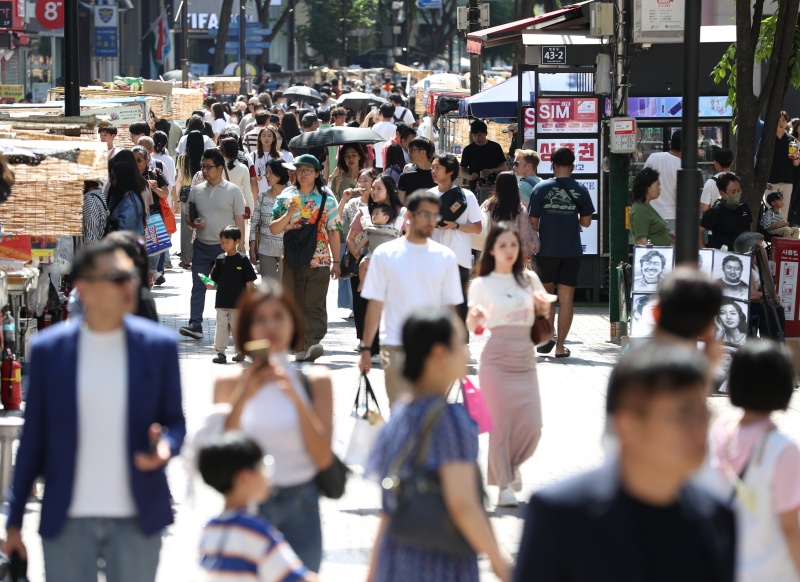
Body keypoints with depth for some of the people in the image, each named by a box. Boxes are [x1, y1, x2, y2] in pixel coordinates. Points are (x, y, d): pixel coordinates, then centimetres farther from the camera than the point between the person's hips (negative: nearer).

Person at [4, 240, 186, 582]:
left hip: (137, 519, 0)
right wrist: (14, 522, 4)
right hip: (67, 521, 0)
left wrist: (165, 448, -18)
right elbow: (33, 439, 5)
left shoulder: (158, 345, 1)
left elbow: (175, 421, 7)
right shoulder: (48, 349, 0)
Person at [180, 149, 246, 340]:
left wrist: (240, 245, -7)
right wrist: (193, 222, -10)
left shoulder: (233, 191, -3)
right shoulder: (196, 191, 6)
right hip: (202, 246, 3)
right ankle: (195, 325, -3)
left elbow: (239, 220, -2)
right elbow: (187, 216, 13)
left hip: (225, 246, -3)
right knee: (198, 287, -2)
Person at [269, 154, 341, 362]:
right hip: (292, 260, 2)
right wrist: (288, 215, -13)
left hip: (319, 261, -2)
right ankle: (300, 347, 12)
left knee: (315, 305, -12)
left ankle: (313, 343, -23)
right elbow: (274, 229, 6)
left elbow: (334, 232, 4)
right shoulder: (285, 197, 8)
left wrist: (336, 261, 1)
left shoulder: (327, 199, 5)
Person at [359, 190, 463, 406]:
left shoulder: (445, 257, 5)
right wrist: (366, 348, -2)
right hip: (395, 347, -1)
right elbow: (375, 304, 1)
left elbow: (450, 307, 6)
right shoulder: (385, 254, 1)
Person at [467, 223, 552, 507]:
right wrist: (475, 318, -26)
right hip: (496, 359, -3)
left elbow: (544, 311, 21)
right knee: (500, 422, -5)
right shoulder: (481, 285, 1)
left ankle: (512, 464, 27)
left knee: (532, 425, -3)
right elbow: (470, 326, -3)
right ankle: (504, 486, 2)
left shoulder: (529, 279, 10)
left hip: (525, 358, 3)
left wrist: (543, 308, -3)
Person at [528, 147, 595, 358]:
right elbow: (586, 221, 4)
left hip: (546, 251, 0)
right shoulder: (580, 190, -2)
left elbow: (533, 222, -3)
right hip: (572, 252, 0)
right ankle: (560, 346, 3)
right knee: (566, 298, 4)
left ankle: (546, 338, 7)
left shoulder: (541, 188, -4)